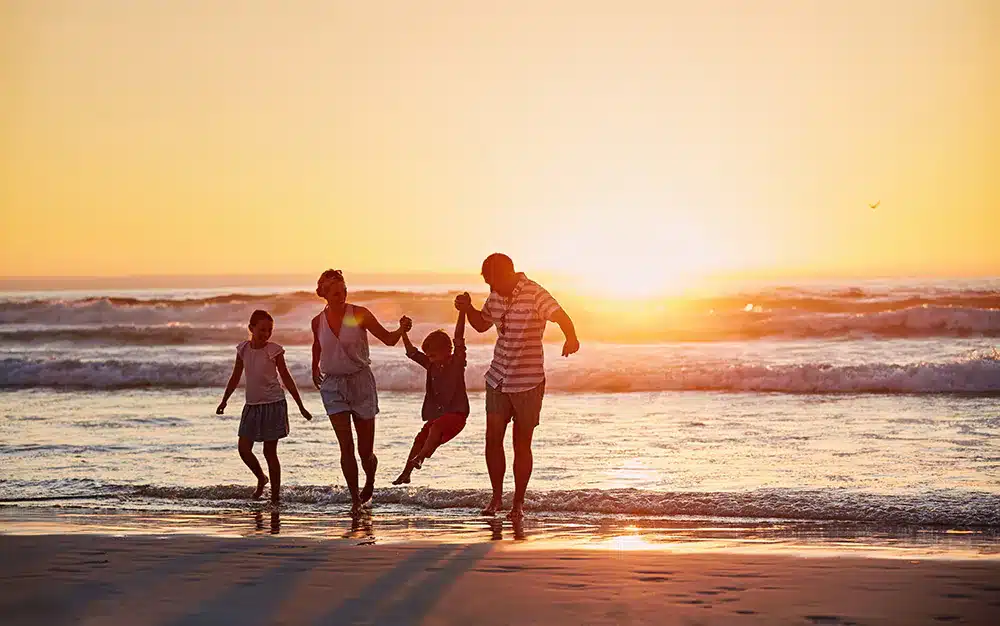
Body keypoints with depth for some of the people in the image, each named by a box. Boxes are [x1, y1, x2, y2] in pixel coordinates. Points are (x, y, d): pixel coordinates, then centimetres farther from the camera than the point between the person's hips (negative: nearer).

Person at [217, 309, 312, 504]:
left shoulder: (274, 350, -7)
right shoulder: (243, 349, 3)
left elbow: (286, 379, -1)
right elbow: (235, 378, 15)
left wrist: (301, 407, 0)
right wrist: (224, 401, 16)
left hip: (273, 404, -4)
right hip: (251, 405, 4)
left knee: (270, 452, -2)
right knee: (243, 449, 0)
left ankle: (275, 495, 7)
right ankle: (261, 478, 27)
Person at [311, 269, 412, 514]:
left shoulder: (360, 314, -8)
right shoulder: (318, 322, 1)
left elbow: (388, 339, -9)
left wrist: (401, 330, -29)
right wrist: (315, 368, 36)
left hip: (361, 382, -1)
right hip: (333, 385, 1)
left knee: (365, 451, 3)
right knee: (346, 446, -12)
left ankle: (370, 482, 35)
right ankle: (355, 499, -3)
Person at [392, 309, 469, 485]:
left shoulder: (457, 362, -6)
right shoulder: (432, 365, 11)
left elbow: (458, 338, -16)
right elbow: (412, 352, 10)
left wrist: (462, 311, -27)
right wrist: (403, 332, -1)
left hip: (456, 413, -7)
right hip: (437, 414, 7)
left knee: (436, 427, -33)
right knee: (420, 438, 1)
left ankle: (420, 457, -50)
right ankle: (406, 474, 7)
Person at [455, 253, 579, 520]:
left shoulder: (535, 295, -14)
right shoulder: (496, 296, 6)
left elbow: (561, 316, -28)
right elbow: (482, 324, 21)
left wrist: (571, 338, -50)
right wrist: (467, 309, 0)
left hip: (528, 381, -5)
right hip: (498, 378, 5)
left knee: (522, 444, 3)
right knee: (493, 439, -1)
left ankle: (519, 502, 14)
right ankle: (496, 496, 14)